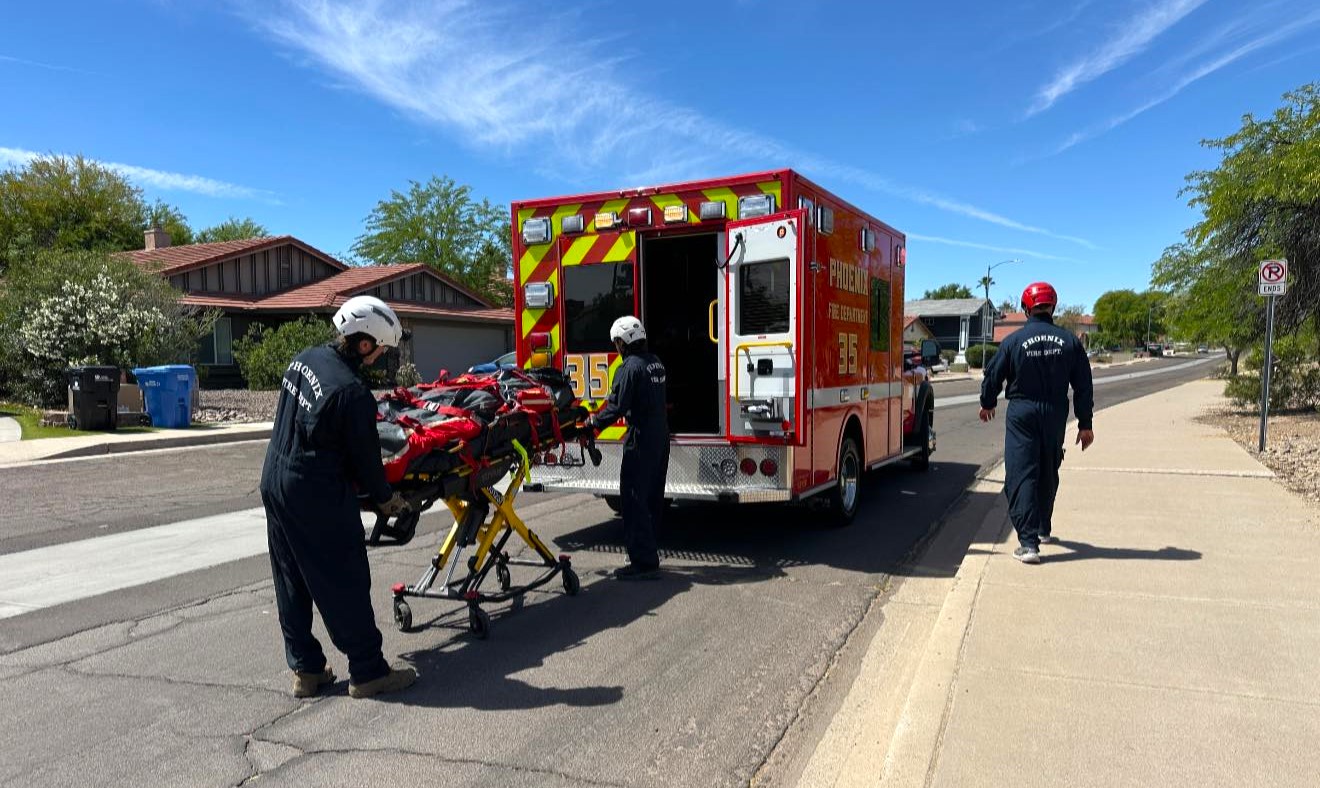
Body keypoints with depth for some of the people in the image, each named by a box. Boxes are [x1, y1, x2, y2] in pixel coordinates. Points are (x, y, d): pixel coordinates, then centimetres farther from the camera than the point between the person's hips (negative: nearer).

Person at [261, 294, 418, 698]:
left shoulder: (305, 359, 3)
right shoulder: (352, 393, -24)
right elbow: (365, 458, -14)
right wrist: (387, 498, 3)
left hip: (274, 482, 9)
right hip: (318, 498, -9)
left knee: (291, 583, 15)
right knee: (345, 584, 2)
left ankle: (305, 669, 26)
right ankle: (367, 671, 13)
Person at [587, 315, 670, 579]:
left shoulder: (630, 367, -16)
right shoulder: (655, 362, 13)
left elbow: (617, 407, -19)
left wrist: (593, 422, -4)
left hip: (641, 442, -9)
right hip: (661, 438, 9)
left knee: (634, 500, -4)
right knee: (652, 498, 16)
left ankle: (643, 560, -3)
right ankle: (648, 552, 26)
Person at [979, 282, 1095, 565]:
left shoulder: (1014, 340, -8)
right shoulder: (1070, 341, 0)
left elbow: (993, 375, 1)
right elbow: (1084, 386, 2)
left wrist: (987, 404, 21)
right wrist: (1085, 424, 10)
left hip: (1022, 414, -3)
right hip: (1055, 415, 4)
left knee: (1022, 476, -3)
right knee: (1048, 473, 20)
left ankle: (1028, 543, -12)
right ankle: (1043, 529, 38)